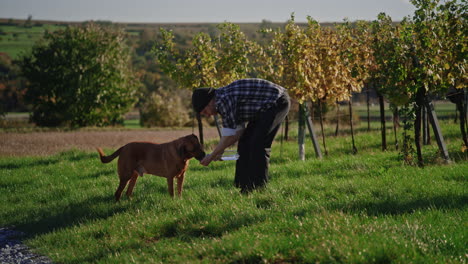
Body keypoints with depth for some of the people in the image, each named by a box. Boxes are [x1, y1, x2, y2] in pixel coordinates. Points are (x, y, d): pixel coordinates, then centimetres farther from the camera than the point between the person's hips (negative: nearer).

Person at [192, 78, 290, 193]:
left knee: (258, 145, -16)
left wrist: (211, 156, -11)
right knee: (245, 143, 7)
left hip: (278, 102, -11)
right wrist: (220, 151, 4)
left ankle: (259, 187, -12)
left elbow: (229, 136, -21)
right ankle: (246, 187, 8)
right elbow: (239, 131, 11)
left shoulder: (224, 100, -22)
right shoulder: (224, 98, 9)